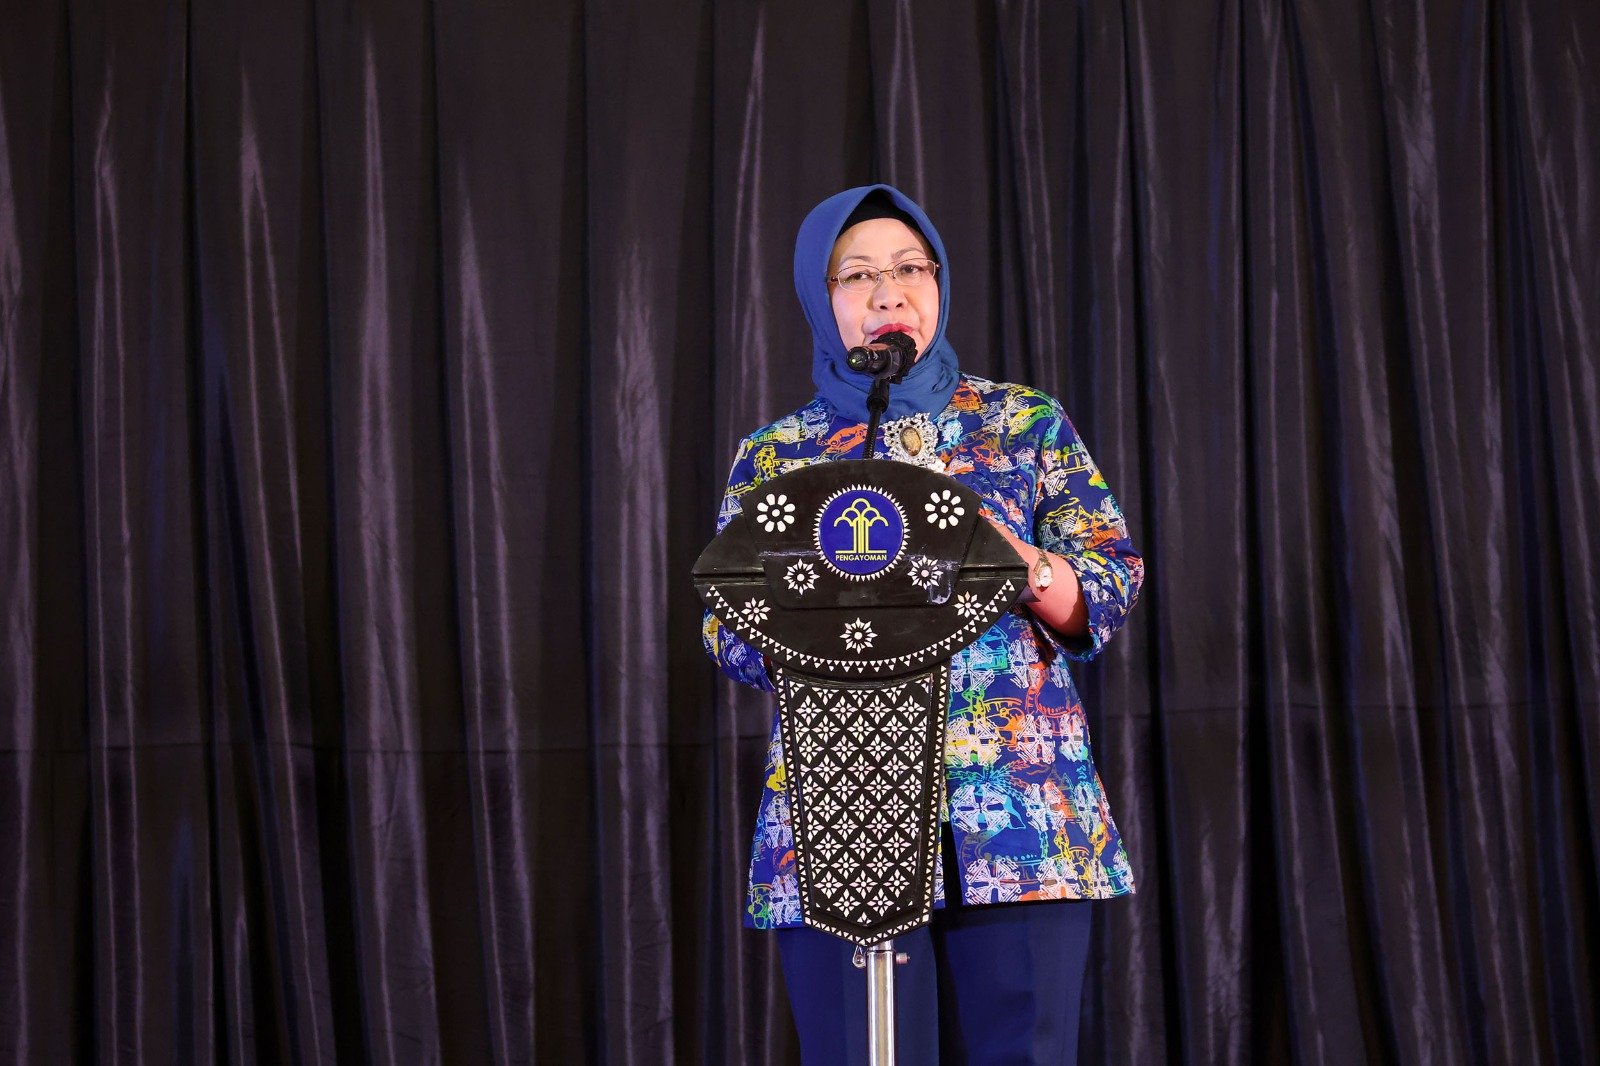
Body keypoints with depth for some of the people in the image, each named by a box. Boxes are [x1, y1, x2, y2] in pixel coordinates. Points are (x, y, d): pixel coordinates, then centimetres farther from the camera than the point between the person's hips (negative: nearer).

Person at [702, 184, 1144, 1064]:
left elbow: (1113, 584, 5)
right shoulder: (774, 455, 12)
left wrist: (1026, 567, -16)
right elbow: (730, 634, 6)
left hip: (1025, 808, 0)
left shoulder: (1026, 420, 11)